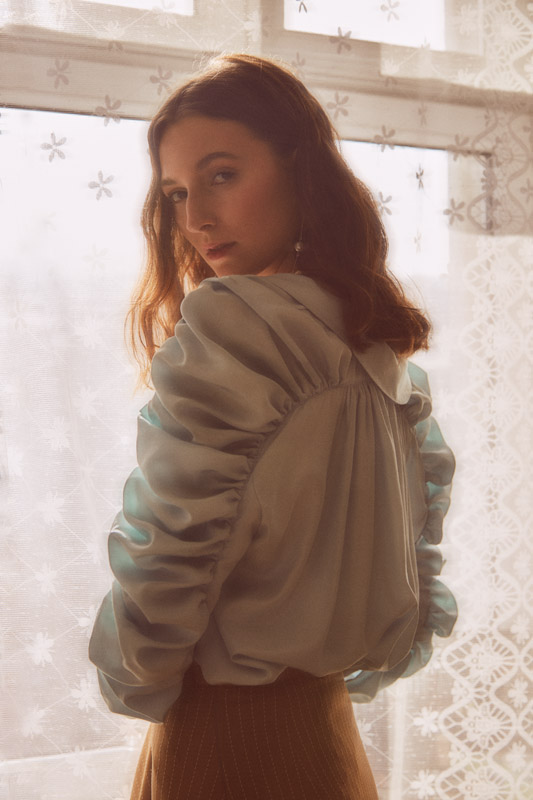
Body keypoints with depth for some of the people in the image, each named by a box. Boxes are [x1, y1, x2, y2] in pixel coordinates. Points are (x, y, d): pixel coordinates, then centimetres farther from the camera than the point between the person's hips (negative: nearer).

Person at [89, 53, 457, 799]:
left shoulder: (228, 323, -20)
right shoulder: (381, 337, 4)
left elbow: (166, 549, -19)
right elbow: (430, 487, 14)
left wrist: (135, 683, -2)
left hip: (224, 728, -7)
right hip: (327, 725, 8)